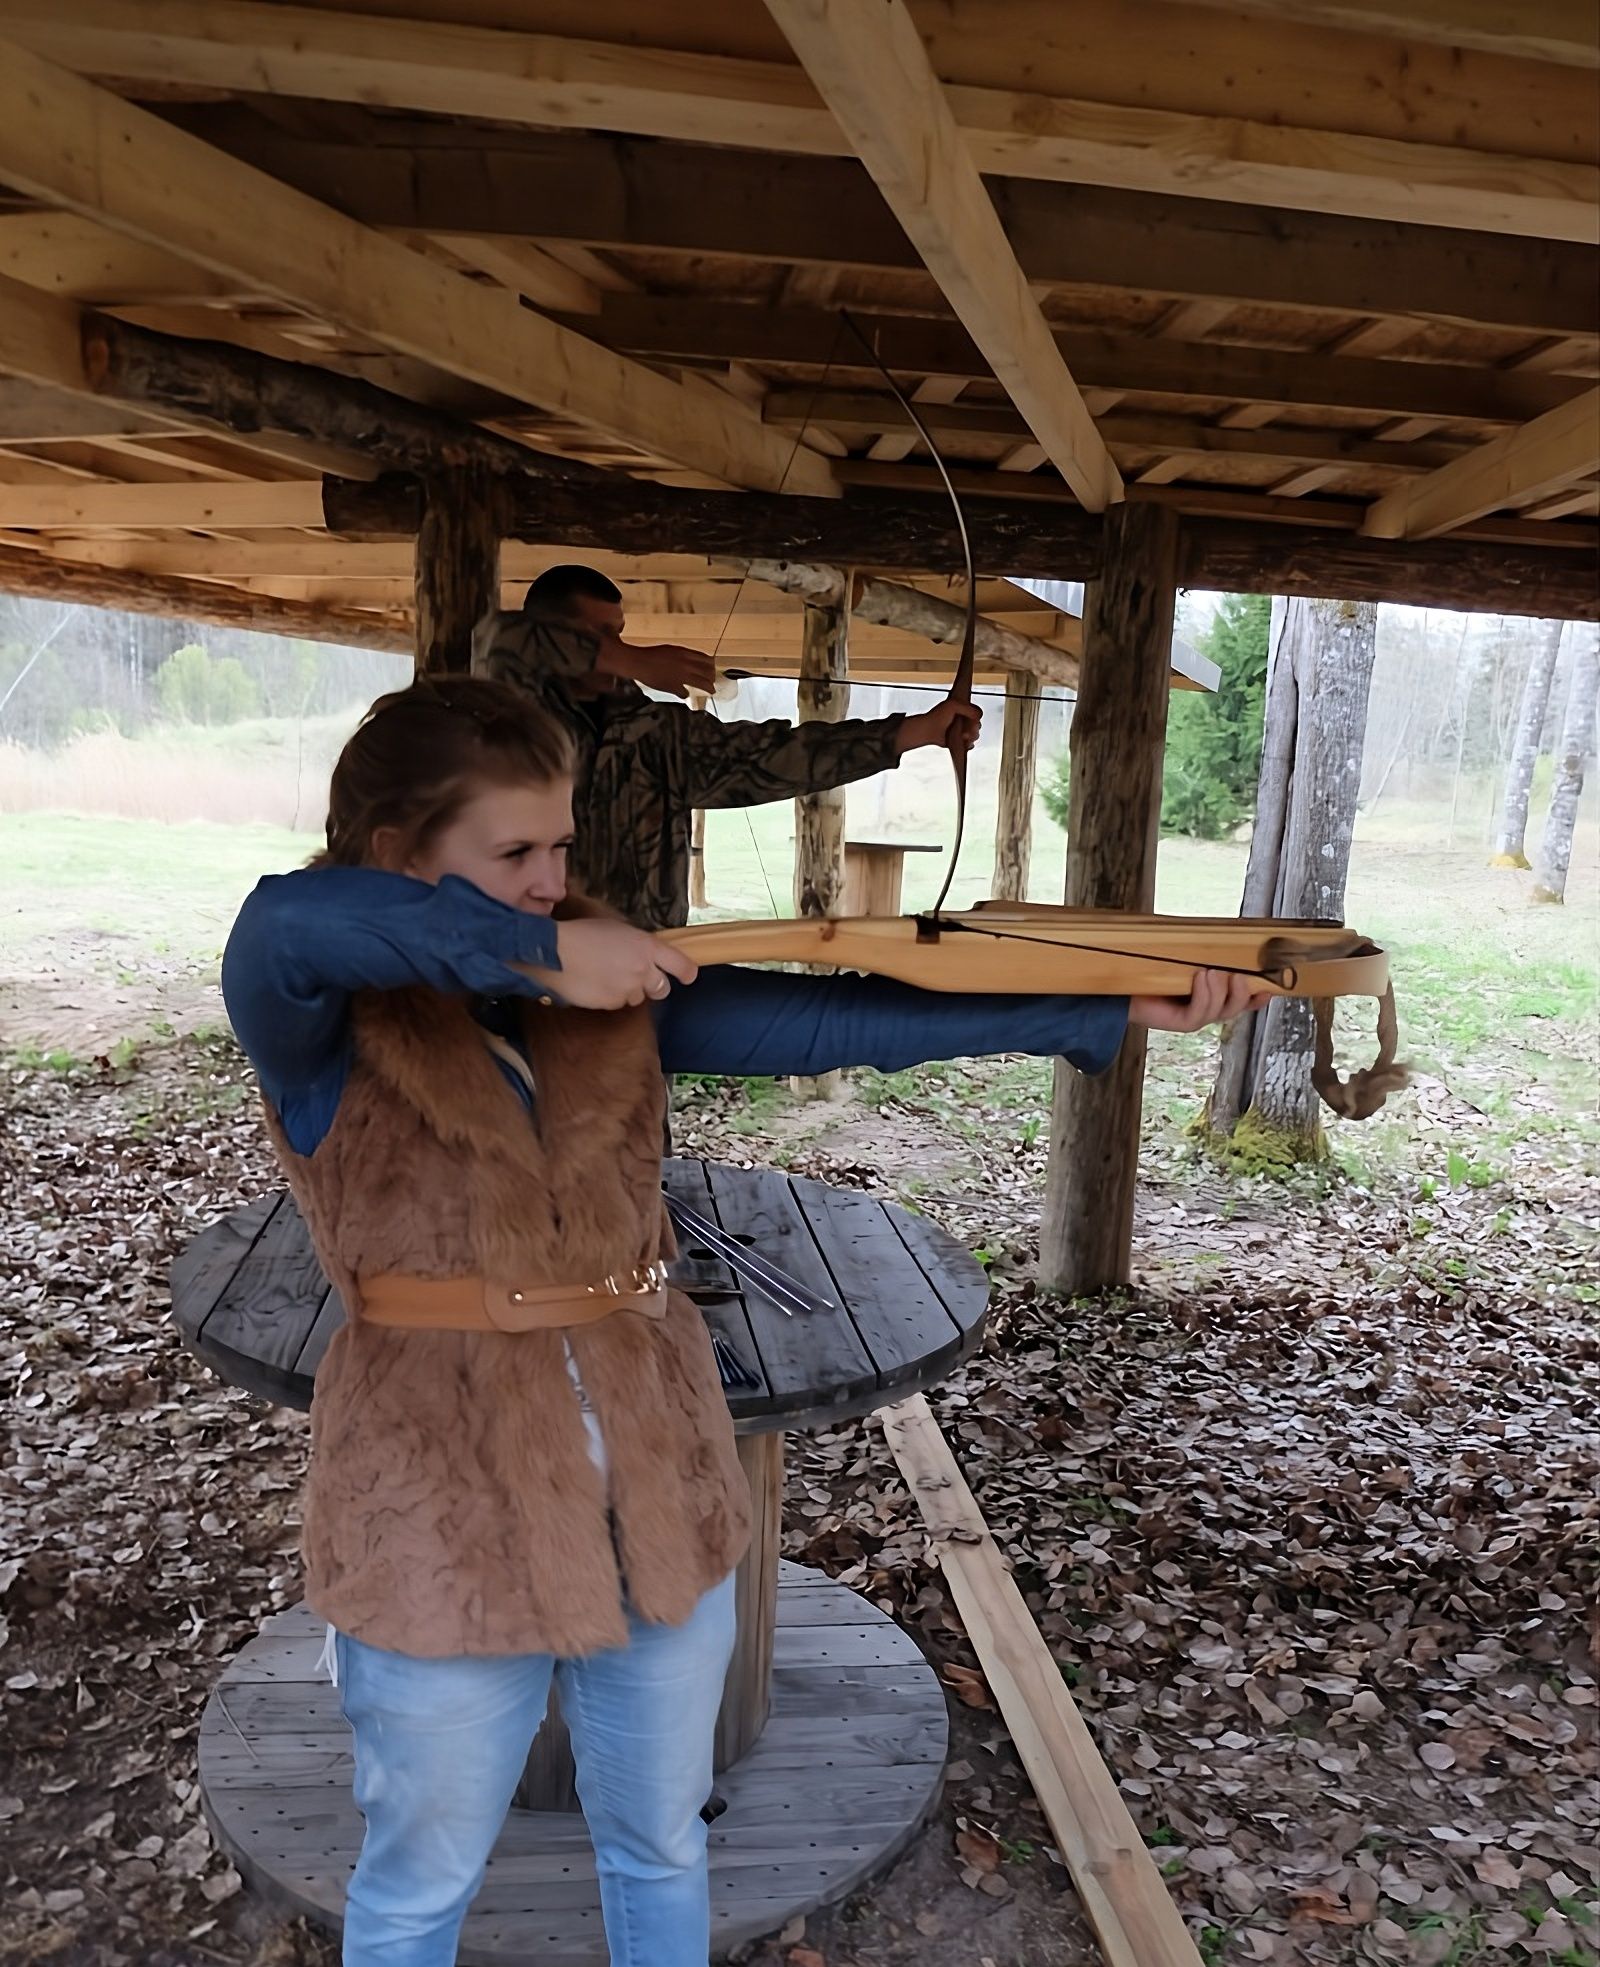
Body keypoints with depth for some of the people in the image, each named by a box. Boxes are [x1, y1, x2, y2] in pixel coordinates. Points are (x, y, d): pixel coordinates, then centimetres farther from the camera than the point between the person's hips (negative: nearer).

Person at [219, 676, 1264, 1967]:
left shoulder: (617, 996, -1)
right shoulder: (327, 1025, -11)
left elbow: (835, 1020, -9)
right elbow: (285, 924, -34)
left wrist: (1116, 1009, -14)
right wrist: (541, 950, -28)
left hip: (664, 1490, 4)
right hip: (444, 1511, -3)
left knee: (662, 1848, 24)